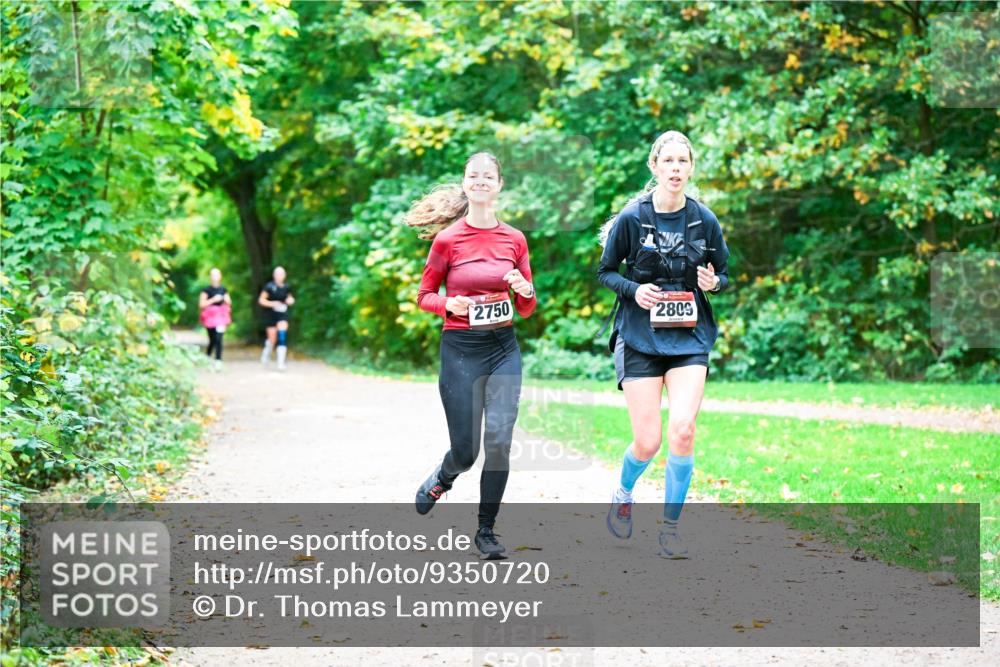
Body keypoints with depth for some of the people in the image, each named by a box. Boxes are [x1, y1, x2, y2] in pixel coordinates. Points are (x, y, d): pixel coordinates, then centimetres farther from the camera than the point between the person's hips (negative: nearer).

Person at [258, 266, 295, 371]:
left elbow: (289, 298, 20)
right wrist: (272, 303, -20)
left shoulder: (286, 287, 4)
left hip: (282, 315, 2)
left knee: (282, 337, -14)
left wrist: (290, 300, -3)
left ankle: (281, 362, -13)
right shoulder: (269, 287, -8)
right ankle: (266, 353, 38)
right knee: (273, 338, 4)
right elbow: (261, 300, -5)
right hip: (271, 315, -2)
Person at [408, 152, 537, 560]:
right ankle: (442, 478, 38)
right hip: (460, 348, -2)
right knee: (465, 450, 0)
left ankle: (486, 531, 6)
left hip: (503, 348, 2)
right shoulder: (447, 239, -3)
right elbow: (424, 296, 5)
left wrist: (524, 290, -11)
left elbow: (527, 310, 11)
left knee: (499, 440, -9)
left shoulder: (514, 239, 5)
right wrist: (449, 305, -15)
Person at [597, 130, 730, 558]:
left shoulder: (704, 220, 1)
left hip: (690, 338, 1)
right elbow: (605, 272, 5)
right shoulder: (631, 218, -4)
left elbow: (724, 275, 12)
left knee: (682, 430, -17)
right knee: (647, 442, -4)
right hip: (640, 338, -1)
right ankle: (623, 493, 32)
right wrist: (634, 290, -14)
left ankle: (670, 528, -1)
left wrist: (713, 282, -11)